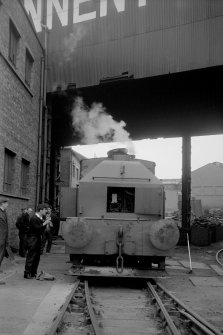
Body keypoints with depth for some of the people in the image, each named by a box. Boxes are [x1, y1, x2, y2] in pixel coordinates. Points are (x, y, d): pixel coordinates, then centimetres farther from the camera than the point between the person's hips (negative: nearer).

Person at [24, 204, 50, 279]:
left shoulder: (41, 218, 11)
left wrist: (46, 222, -2)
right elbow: (36, 228, -24)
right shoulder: (34, 218, -14)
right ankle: (27, 274, 1)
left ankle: (33, 273, 19)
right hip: (32, 239, -9)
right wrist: (44, 223, -19)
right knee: (30, 257, -5)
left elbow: (42, 229, 10)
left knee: (37, 257, 11)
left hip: (38, 239, 9)